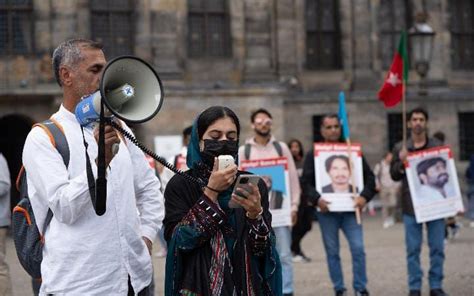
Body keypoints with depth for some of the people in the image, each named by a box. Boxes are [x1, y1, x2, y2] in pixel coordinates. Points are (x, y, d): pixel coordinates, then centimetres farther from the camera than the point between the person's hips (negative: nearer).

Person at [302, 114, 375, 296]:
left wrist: (365, 196, -9)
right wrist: (316, 199, -18)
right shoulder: (313, 155, 5)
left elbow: (369, 177, 8)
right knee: (332, 252, 6)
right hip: (327, 210, 0)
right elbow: (306, 182, -1)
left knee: (358, 248, -7)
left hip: (350, 208, 1)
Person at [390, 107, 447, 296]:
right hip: (411, 206, -1)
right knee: (413, 249, 3)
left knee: (437, 247, 3)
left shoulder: (437, 146, 7)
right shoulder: (400, 148, 5)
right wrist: (401, 162, -14)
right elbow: (394, 175, 5)